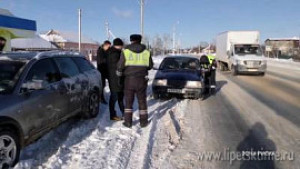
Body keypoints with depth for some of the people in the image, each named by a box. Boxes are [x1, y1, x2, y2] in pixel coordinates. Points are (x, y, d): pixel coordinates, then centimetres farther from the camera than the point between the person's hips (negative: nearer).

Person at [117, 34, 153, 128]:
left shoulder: (126, 51, -5)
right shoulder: (146, 52, 0)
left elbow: (120, 66, -6)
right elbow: (150, 66, 7)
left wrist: (119, 73, 14)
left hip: (129, 80, -1)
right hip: (142, 80, 1)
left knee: (128, 101, 11)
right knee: (142, 101, 12)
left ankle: (128, 121, 13)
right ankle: (143, 121, 18)